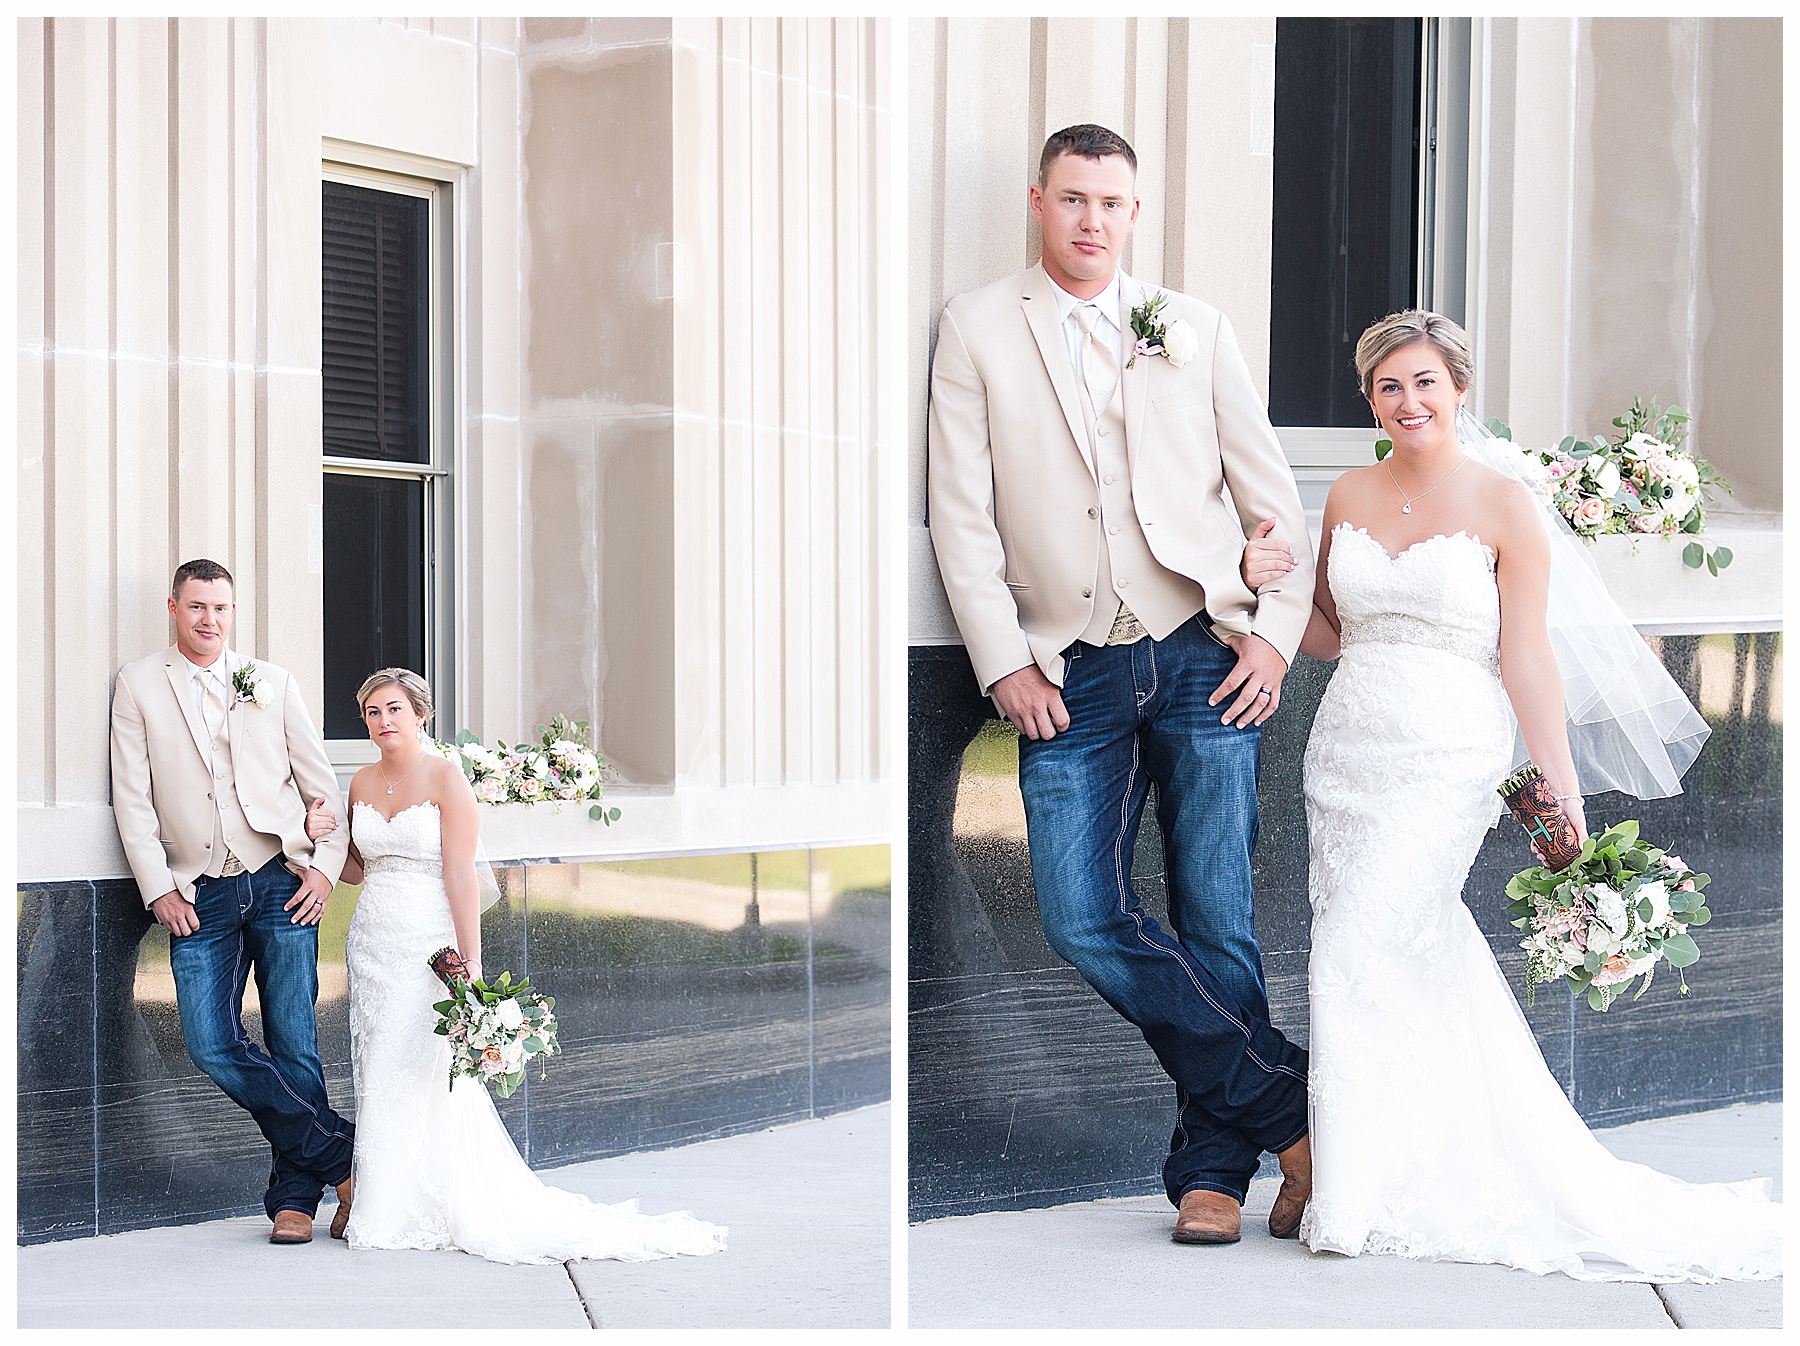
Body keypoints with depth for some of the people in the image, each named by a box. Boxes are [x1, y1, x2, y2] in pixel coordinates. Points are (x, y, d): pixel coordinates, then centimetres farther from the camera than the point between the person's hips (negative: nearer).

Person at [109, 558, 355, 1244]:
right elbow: (132, 797, 4)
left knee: (294, 1045, -2)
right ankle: (339, 1151, 0)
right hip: (199, 898, 0)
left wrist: (325, 866, 1)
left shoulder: (272, 682, 9)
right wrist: (159, 889, -2)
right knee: (213, 1046, -12)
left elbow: (321, 782, 12)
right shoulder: (139, 685, 6)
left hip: (282, 885, 0)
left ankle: (294, 1198, 7)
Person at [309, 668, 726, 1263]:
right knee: (377, 1076, 4)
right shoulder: (363, 783, 10)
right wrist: (323, 837, 0)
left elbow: (460, 874, -13)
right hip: (371, 943, 6)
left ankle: (394, 1214, 3)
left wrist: (471, 963, -18)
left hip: (429, 946, -6)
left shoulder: (446, 779, -8)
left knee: (412, 1076, -6)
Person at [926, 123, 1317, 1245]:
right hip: (1070, 676, 0)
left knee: (1216, 918, -3)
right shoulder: (979, 329, 7)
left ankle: (1213, 1166, 7)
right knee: (1084, 920, -11)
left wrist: (1277, 632, 1)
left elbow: (1272, 496, 12)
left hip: (1206, 657, 0)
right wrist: (1004, 662, -3)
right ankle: (1287, 1105, 0)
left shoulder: (1198, 329, 11)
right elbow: (962, 513, 4)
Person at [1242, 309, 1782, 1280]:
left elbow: (1527, 657, -6)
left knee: (1359, 958, -12)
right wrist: (1268, 584, -1)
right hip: (1345, 753, 5)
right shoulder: (1349, 497, 10)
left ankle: (1362, 1198, -1)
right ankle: (1458, 1181, 18)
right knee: (1407, 966, 6)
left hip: (1445, 763, -5)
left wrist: (1562, 796, -11)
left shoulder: (1503, 505, -5)